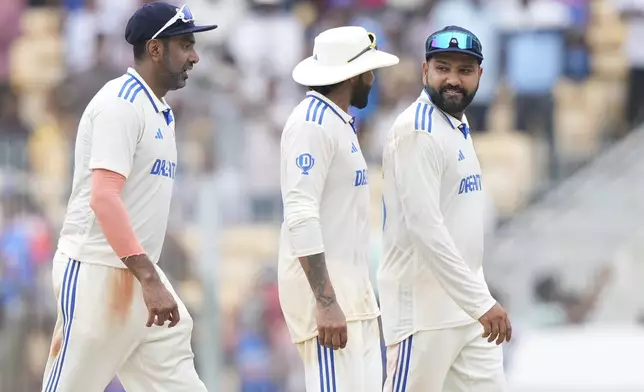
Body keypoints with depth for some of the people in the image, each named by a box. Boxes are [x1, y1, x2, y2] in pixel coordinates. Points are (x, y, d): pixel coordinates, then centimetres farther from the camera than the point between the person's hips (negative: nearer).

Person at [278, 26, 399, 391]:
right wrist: (326, 303, -26)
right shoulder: (312, 124, -13)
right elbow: (301, 218, -21)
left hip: (352, 290, 10)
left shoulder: (340, 123, 18)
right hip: (324, 290, -10)